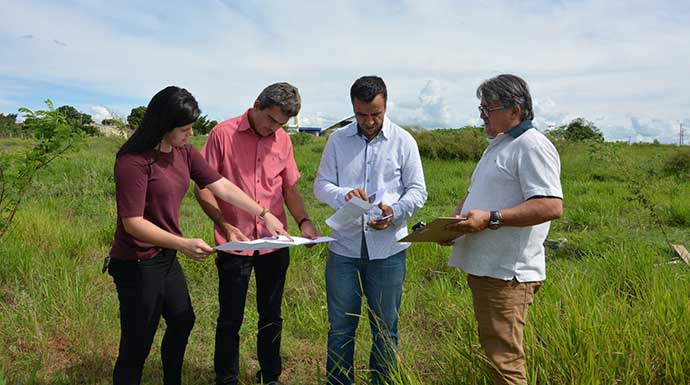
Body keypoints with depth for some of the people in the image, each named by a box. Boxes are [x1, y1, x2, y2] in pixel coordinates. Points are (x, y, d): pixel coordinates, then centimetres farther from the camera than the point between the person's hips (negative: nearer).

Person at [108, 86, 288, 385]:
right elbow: (133, 223, -25)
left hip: (166, 257, 9)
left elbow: (221, 186, 2)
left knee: (182, 322, 26)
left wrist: (264, 214, 0)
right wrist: (184, 244, -33)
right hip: (137, 265, -9)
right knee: (136, 347, 3)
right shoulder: (133, 161, -23)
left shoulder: (185, 153, 0)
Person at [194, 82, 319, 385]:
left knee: (271, 315, 17)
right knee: (230, 319, 9)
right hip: (235, 244, -3)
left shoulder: (283, 140, 4)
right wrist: (225, 226, -18)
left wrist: (303, 222, -5)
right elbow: (204, 188, -7)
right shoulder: (224, 133, -8)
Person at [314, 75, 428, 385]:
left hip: (388, 248, -1)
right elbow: (321, 185, 2)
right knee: (340, 326, 11)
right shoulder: (337, 140, 4)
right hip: (344, 246, 1)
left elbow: (417, 191, 1)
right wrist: (343, 195, -19)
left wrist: (395, 212, -18)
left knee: (385, 328, 12)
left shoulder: (403, 141, 1)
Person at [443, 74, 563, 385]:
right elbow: (473, 194, 27)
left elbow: (551, 206, -23)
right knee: (493, 349, 20)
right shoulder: (497, 146, 19)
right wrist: (454, 221, 9)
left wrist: (490, 219, -24)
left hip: (507, 274, -10)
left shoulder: (533, 147, -13)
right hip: (483, 266, 10)